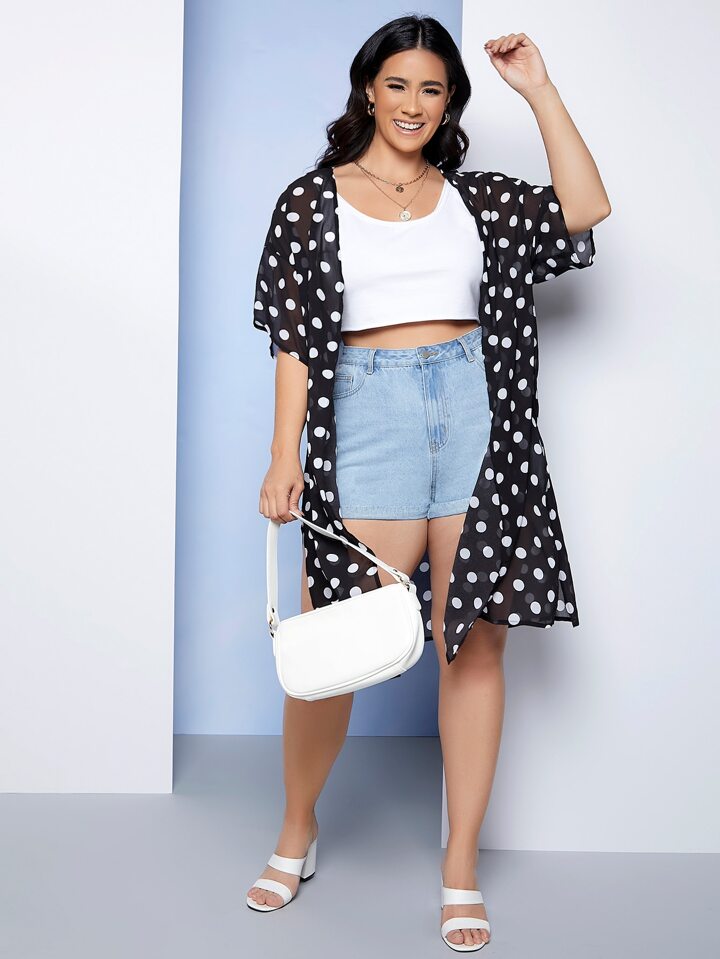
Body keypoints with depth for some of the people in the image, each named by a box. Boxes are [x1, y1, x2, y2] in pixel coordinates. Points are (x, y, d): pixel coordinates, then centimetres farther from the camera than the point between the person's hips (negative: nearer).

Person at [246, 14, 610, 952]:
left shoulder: (476, 198, 16)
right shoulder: (312, 200, 10)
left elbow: (585, 209, 3)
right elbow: (294, 336, 4)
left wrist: (539, 89, 4)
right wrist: (285, 456, -4)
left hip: (474, 413, 2)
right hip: (368, 413, -2)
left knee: (475, 641, 1)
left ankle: (461, 871, 13)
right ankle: (297, 832, 21)